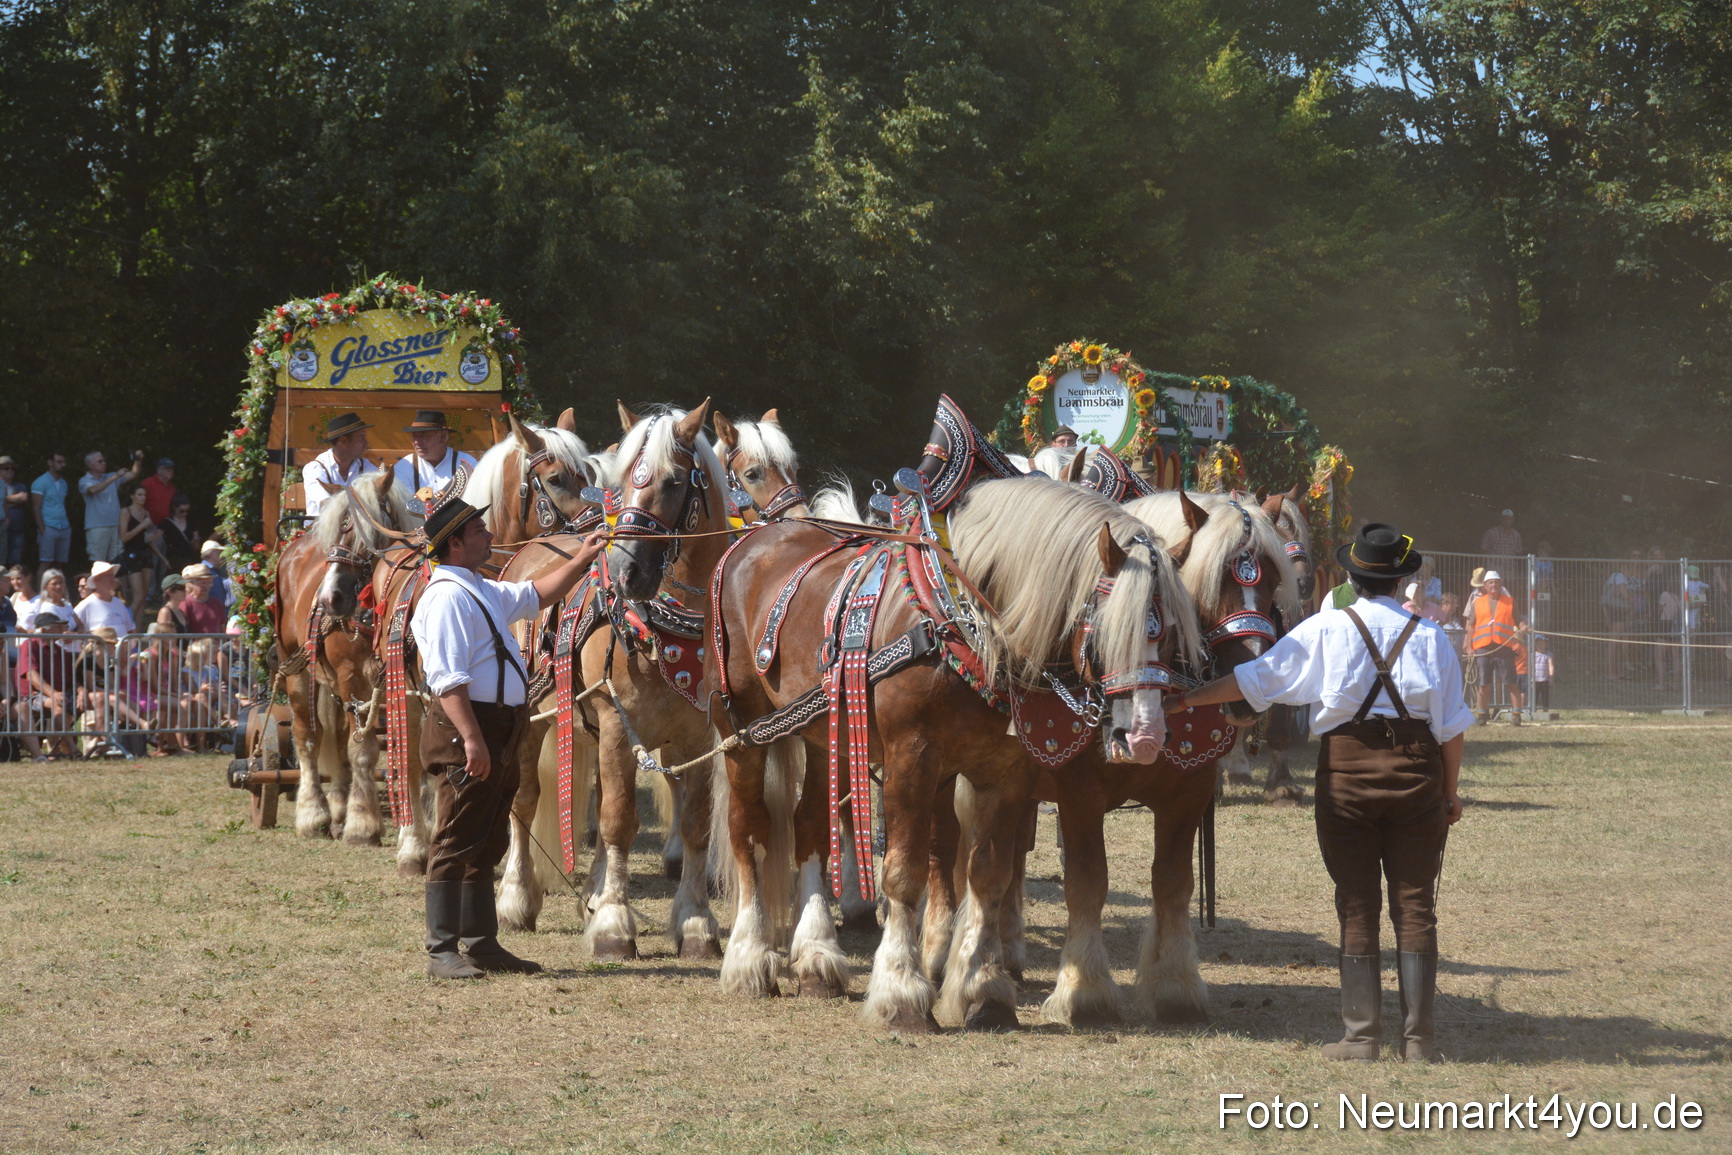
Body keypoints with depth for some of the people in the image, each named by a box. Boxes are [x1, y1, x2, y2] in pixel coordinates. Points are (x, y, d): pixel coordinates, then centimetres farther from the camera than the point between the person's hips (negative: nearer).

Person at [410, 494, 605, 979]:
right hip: (468, 727, -10)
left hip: (499, 730, 10)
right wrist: (471, 738, -28)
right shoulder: (448, 596, -15)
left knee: (488, 844, 14)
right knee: (457, 843, -7)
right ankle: (442, 952, -4)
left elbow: (537, 595, 34)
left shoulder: (484, 592, 17)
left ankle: (482, 944, 21)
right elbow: (448, 678, -23)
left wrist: (580, 560, 24)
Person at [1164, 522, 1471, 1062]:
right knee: (1416, 905, 5)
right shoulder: (1430, 636, 3)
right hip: (1416, 772, 1)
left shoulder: (1325, 629, 0)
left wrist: (1186, 699, 11)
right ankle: (1418, 1037, 3)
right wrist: (1451, 792, 14)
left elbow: (1255, 678, 2)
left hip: (1346, 769, -1)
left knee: (1357, 906, 6)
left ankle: (1361, 1034, 5)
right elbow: (1451, 726, 4)